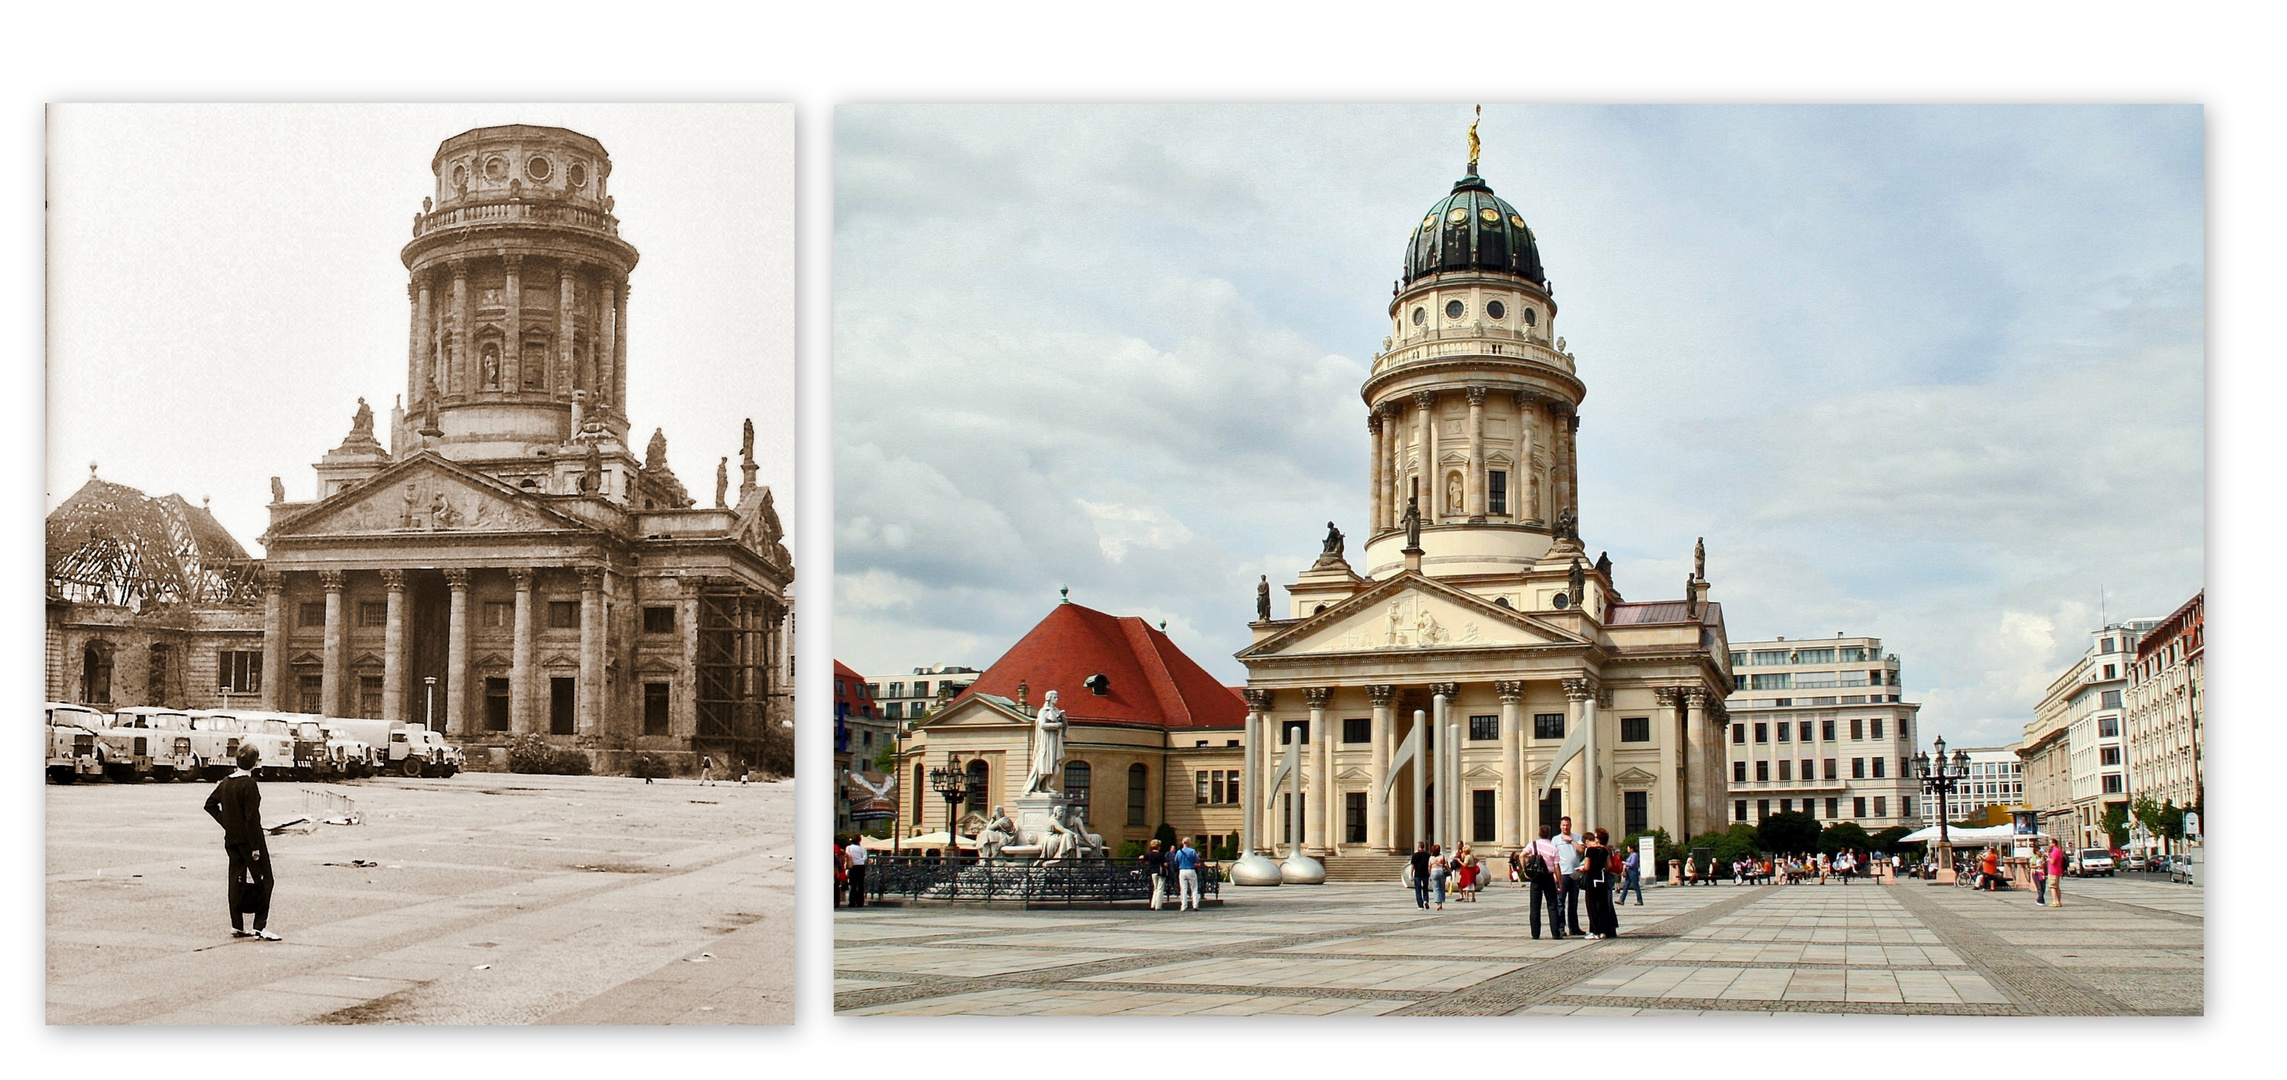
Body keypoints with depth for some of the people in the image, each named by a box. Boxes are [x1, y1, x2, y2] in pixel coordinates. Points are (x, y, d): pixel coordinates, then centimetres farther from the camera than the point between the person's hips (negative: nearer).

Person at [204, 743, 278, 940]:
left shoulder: (226, 781, 6)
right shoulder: (250, 784, -17)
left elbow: (210, 804, 16)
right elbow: (252, 817, -19)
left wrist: (226, 823, 14)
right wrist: (256, 847, -17)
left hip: (231, 840, 8)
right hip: (249, 840, -8)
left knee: (236, 881, 12)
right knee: (264, 881, -1)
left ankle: (236, 926, 16)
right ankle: (260, 927, -5)